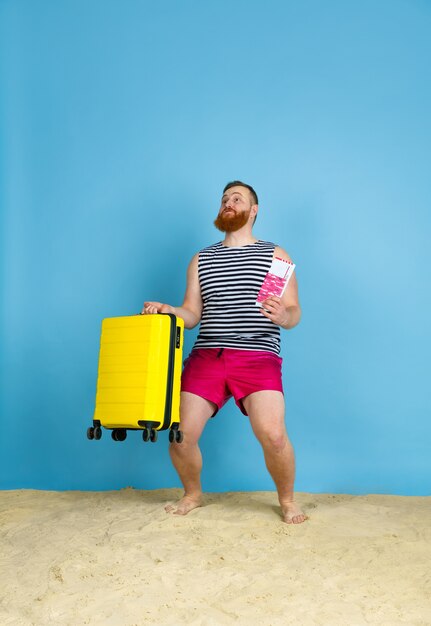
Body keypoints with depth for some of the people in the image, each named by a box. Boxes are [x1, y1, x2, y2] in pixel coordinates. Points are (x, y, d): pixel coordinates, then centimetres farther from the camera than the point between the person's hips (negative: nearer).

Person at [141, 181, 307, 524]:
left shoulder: (275, 255, 10)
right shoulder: (201, 259, 19)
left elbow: (294, 312, 5)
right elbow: (192, 314, 15)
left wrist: (283, 316, -19)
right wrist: (166, 309, -5)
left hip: (258, 357, -3)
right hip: (206, 355, 3)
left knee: (273, 434, -21)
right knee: (181, 434, -8)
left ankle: (287, 500, 9)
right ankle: (193, 494, 23)